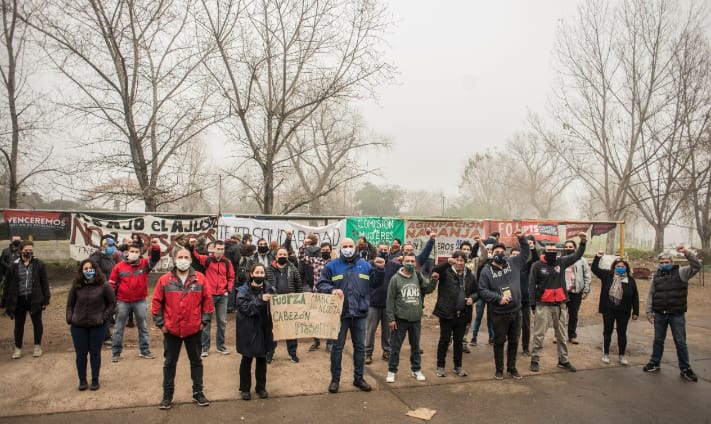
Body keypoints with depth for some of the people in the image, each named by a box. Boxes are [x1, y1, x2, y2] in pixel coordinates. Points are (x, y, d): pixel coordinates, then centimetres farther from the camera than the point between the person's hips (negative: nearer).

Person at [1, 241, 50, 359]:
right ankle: (18, 348, 27)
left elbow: (44, 283, -1)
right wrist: (5, 303, 2)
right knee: (19, 325, 12)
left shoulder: (39, 265, -4)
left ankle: (38, 347, 25)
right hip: (19, 300, 1)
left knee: (37, 323, 10)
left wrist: (46, 300, -3)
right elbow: (7, 285, 3)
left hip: (35, 299, -1)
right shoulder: (14, 266, -2)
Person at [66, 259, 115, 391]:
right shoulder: (76, 286, 1)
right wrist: (69, 319, -2)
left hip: (98, 326, -2)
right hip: (78, 326, 2)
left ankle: (95, 380, 21)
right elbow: (70, 304, 10)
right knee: (80, 354, 8)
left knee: (95, 353, 8)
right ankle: (82, 380, 23)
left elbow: (112, 303, 1)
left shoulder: (103, 286, -6)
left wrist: (104, 317, -8)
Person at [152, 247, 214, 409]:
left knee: (196, 361, 12)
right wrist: (160, 323, -2)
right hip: (171, 329, 0)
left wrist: (204, 321, -3)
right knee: (169, 363, 12)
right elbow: (156, 302, 0)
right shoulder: (164, 280, -4)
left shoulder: (200, 279, -4)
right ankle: (167, 395, 26)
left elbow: (208, 300, -1)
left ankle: (197, 392, 26)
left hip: (194, 329, 0)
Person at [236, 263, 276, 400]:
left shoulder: (269, 289, 1)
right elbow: (244, 307, -20)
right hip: (248, 330, -3)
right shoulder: (244, 290, -7)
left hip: (264, 329, 3)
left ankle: (261, 387, 29)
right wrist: (260, 300, -29)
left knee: (262, 359, 13)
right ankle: (245, 388, 25)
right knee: (247, 359, 9)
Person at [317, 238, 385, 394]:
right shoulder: (332, 265, -2)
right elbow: (321, 284, -5)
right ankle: (335, 379, 22)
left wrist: (379, 270, -9)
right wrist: (332, 289, -23)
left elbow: (375, 283, 7)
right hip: (340, 313, -3)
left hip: (360, 313, 3)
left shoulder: (364, 265, 6)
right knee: (337, 347, 8)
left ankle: (358, 378, 28)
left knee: (360, 346, 13)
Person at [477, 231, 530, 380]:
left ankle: (512, 368, 30)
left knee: (514, 341, 14)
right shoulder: (487, 270, -6)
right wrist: (498, 298, -17)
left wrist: (522, 238, -1)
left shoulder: (513, 263, 4)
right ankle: (499, 369, 23)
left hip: (516, 311, 3)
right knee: (499, 342, 9)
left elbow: (526, 253, 13)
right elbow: (482, 290, -9)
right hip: (499, 314, -3)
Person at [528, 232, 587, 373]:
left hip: (560, 304, 4)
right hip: (543, 305, -4)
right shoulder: (537, 265, -7)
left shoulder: (562, 261, 4)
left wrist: (583, 242, -10)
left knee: (562, 335, 15)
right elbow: (531, 285, -4)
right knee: (539, 334, 1)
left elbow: (577, 255, 5)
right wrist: (533, 303, -6)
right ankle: (535, 360, 11)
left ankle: (563, 360, 28)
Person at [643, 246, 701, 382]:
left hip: (677, 315, -3)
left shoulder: (681, 272, -3)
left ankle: (685, 369, 17)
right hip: (659, 315, 3)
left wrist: (687, 253, -32)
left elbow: (696, 266, -19)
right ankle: (655, 363, 26)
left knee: (680, 342, 5)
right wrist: (649, 311, 6)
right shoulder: (656, 276, 7)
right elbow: (651, 294, 10)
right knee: (658, 340, 14)